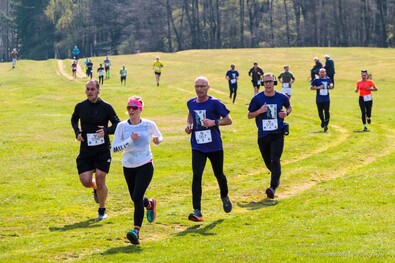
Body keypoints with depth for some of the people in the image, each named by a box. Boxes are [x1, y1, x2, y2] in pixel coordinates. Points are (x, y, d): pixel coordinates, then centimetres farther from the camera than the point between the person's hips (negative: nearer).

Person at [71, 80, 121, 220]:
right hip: (85, 150, 2)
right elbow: (74, 119, 21)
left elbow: (118, 124, 0)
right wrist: (77, 132, 2)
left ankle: (102, 210, 17)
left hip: (103, 150, -2)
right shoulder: (80, 106, 2)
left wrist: (106, 130, -19)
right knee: (86, 181, -5)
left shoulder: (106, 107, -6)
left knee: (100, 181, -5)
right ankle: (96, 189, 34)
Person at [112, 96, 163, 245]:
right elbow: (114, 148, -10)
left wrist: (157, 140, -10)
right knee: (135, 198, 18)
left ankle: (136, 230, -21)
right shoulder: (122, 126, -6)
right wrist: (130, 140, -23)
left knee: (137, 196, -19)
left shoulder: (149, 125, -5)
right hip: (128, 167, 3)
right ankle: (150, 204, 53)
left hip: (145, 166, -3)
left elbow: (159, 137, 14)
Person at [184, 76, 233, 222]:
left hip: (215, 146, -2)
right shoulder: (191, 103, 4)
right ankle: (197, 212, -17)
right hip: (198, 147, 2)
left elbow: (228, 120, -7)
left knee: (219, 175, 16)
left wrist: (214, 122, -22)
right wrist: (189, 124, 6)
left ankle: (225, 197, 48)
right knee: (197, 176, -14)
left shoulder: (214, 103, -10)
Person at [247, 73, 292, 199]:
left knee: (275, 161, -15)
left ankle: (273, 187, -23)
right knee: (268, 162, 13)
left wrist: (286, 113, -4)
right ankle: (276, 178, 44)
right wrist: (260, 111, -16)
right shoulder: (257, 98, -4)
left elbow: (289, 107, 19)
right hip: (263, 135, 2)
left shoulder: (282, 97, -1)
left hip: (277, 134, -2)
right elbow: (249, 115, 3)